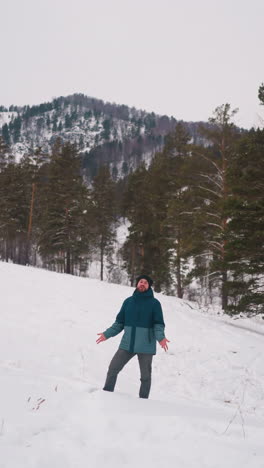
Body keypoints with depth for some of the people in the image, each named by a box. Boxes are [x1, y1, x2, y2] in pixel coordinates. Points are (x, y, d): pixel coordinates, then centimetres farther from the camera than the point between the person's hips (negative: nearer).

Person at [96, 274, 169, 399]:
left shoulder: (154, 303, -1)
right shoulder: (128, 301, 9)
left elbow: (158, 324, -4)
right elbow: (119, 322, 13)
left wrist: (160, 337, -23)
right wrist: (107, 334, 4)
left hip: (146, 346, -3)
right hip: (127, 344, 3)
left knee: (145, 376, 6)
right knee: (112, 369, 1)